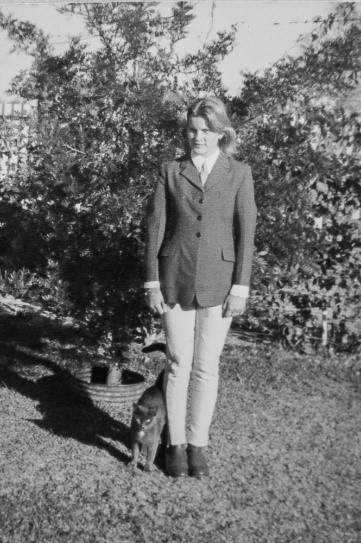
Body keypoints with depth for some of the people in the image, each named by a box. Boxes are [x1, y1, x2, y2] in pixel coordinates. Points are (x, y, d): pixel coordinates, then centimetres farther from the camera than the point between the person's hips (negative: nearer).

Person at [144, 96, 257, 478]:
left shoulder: (239, 173, 4)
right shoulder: (170, 172, 6)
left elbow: (246, 231, 0)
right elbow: (155, 227, 3)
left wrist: (240, 287, -6)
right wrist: (152, 282, -3)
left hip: (218, 283, 0)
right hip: (176, 280, 1)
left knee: (206, 367, 5)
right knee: (178, 363, 4)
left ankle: (198, 445, 20)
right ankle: (176, 444, 18)